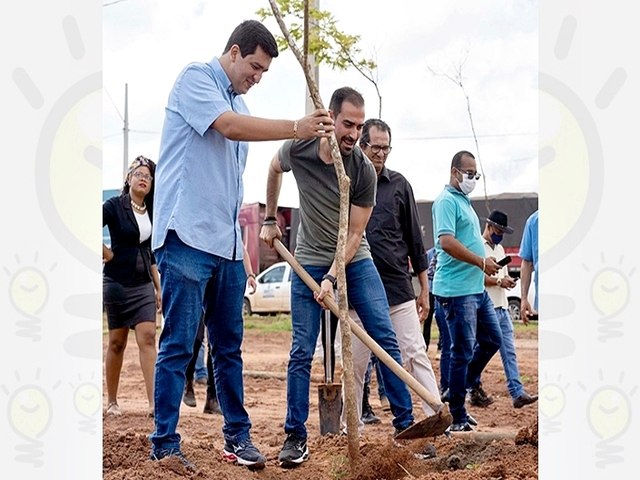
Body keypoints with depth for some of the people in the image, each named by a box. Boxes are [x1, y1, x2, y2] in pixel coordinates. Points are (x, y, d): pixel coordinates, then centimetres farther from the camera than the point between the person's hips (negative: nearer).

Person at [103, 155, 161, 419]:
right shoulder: (114, 206, -5)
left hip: (144, 284, 4)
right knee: (117, 343, 3)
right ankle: (112, 402, 15)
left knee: (148, 339, -8)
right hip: (117, 283, -4)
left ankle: (153, 402, -14)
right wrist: (108, 254, -10)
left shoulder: (151, 212, 11)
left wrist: (159, 288, 15)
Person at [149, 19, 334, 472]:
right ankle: (164, 445, -2)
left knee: (229, 345, 11)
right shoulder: (196, 78, -2)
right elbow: (229, 126, -20)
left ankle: (238, 435, 18)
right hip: (187, 235, -8)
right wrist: (297, 128, -25)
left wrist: (244, 237, 21)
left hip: (226, 243, 8)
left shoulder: (239, 103, 21)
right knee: (178, 345, -7)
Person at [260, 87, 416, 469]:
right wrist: (270, 219, 13)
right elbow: (274, 169, 14)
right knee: (302, 351, -2)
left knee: (386, 339, -6)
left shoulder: (364, 171, -17)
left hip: (355, 261, 0)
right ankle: (296, 437, 6)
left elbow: (354, 233, -14)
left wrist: (332, 278, -23)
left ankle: (406, 424, 1)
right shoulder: (297, 150, -12)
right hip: (310, 262, 0)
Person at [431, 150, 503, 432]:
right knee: (463, 352, -5)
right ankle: (458, 419, 3)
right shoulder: (447, 201, -12)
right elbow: (447, 242, -24)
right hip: (457, 289, -10)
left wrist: (487, 268, 16)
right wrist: (482, 263, -20)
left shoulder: (464, 201, 19)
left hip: (477, 288, 10)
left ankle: (468, 382, 35)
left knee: (492, 340, 17)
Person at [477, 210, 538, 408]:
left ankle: (517, 393, -1)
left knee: (509, 352, 2)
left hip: (502, 308, 8)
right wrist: (499, 281, -19)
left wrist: (508, 281, 0)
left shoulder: (500, 248, 19)